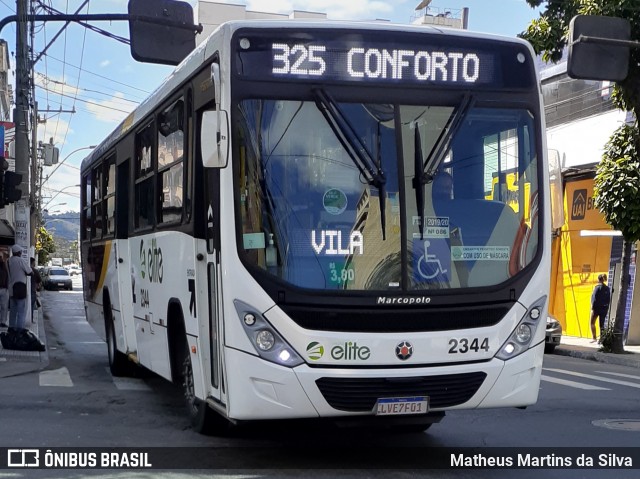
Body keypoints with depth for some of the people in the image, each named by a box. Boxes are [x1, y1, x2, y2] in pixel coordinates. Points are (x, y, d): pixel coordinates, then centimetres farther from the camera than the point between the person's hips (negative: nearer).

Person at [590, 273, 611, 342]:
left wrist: (593, 307, -11)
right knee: (602, 324, 10)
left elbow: (595, 298, -15)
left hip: (597, 307, -5)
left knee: (592, 323, 9)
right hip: (604, 308, 5)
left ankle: (594, 337, 2)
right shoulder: (607, 288, 5)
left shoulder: (597, 287, -13)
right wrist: (607, 308, 14)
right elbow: (609, 299, 8)